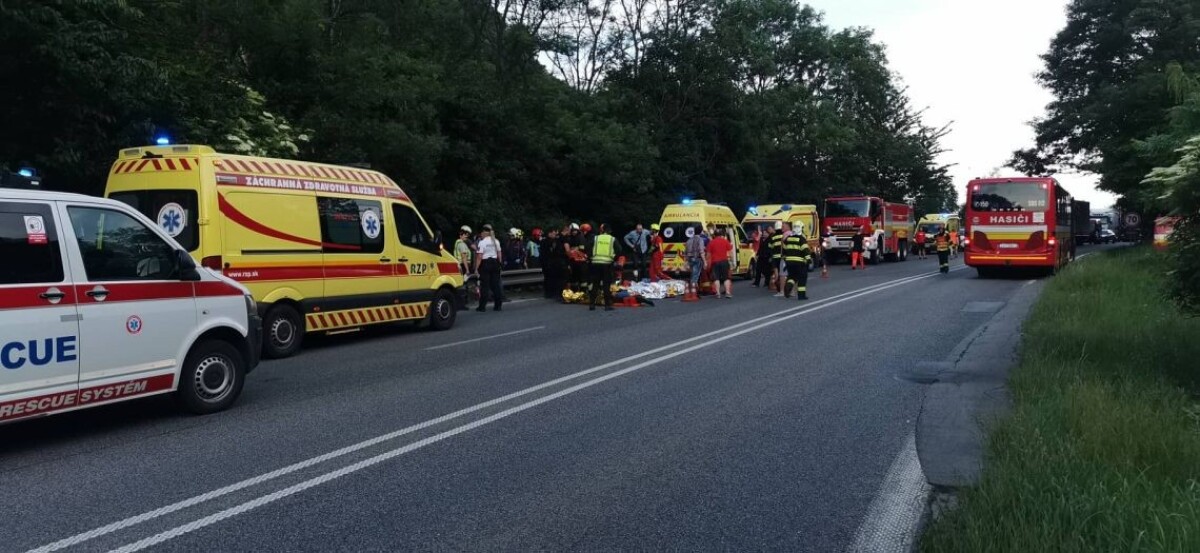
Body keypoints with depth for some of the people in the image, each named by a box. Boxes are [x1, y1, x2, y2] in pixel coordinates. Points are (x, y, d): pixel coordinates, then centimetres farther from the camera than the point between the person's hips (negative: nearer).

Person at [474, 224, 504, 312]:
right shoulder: (496, 241, 8)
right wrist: (500, 263, 17)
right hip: (495, 263, 5)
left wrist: (476, 268, -12)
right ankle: (498, 305, 11)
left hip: (485, 263, -5)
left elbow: (479, 257, -14)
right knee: (496, 284, 9)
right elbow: (499, 254, 9)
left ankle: (482, 306, 0)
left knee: (484, 285, -2)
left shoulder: (482, 242, -10)